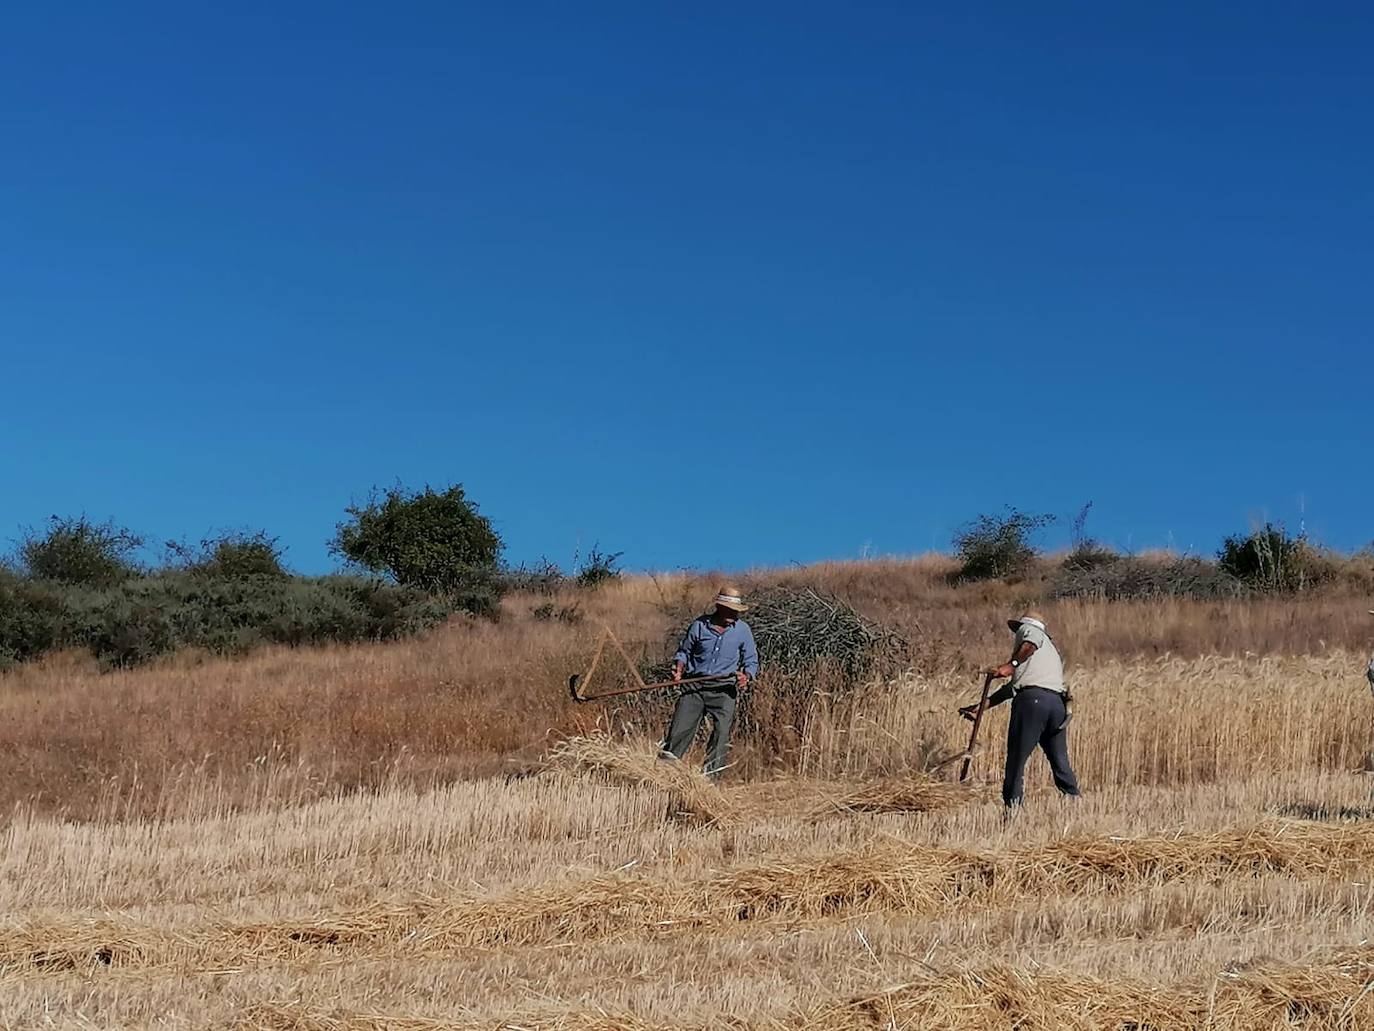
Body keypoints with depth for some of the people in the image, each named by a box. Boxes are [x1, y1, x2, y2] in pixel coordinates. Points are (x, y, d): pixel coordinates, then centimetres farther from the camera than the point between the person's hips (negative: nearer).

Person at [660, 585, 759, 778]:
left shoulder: (743, 630, 4)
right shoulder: (700, 625, 3)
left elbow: (751, 661, 11)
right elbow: (684, 651, 15)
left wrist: (746, 676, -10)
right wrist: (679, 668, -4)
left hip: (724, 689, 0)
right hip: (695, 685, 0)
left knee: (722, 732, -9)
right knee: (680, 728, -7)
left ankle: (711, 776, -3)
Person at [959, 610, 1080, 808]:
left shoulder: (1027, 629, 18)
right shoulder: (1052, 650, 37)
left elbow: (1031, 642, -11)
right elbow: (1013, 685, 35)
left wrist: (1011, 664, -21)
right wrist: (982, 706, 34)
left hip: (1032, 698, -7)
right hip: (1058, 702, 7)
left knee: (1016, 759, -3)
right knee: (1060, 762, 12)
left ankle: (1012, 807, -6)